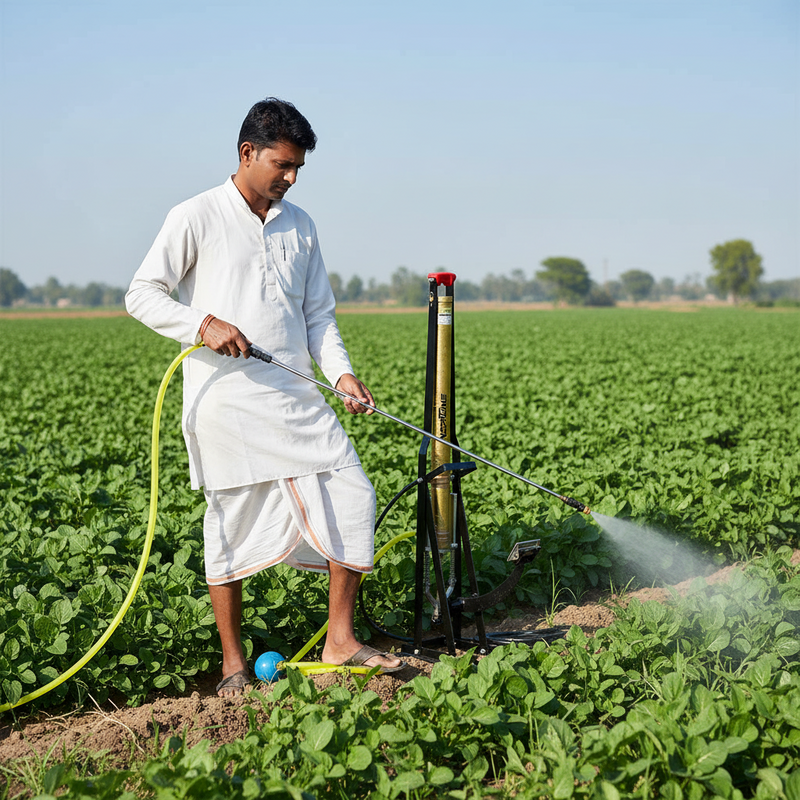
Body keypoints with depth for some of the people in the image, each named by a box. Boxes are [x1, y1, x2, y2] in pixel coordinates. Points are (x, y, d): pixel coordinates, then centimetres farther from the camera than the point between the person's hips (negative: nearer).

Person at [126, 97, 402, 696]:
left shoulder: (300, 226, 14)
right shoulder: (197, 218, -1)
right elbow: (142, 294, -3)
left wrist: (341, 372, 1)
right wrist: (202, 324, -19)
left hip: (295, 396, 5)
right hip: (225, 396, -5)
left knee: (352, 496, -2)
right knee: (232, 520, 2)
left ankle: (340, 639, 10)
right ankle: (233, 662, 15)